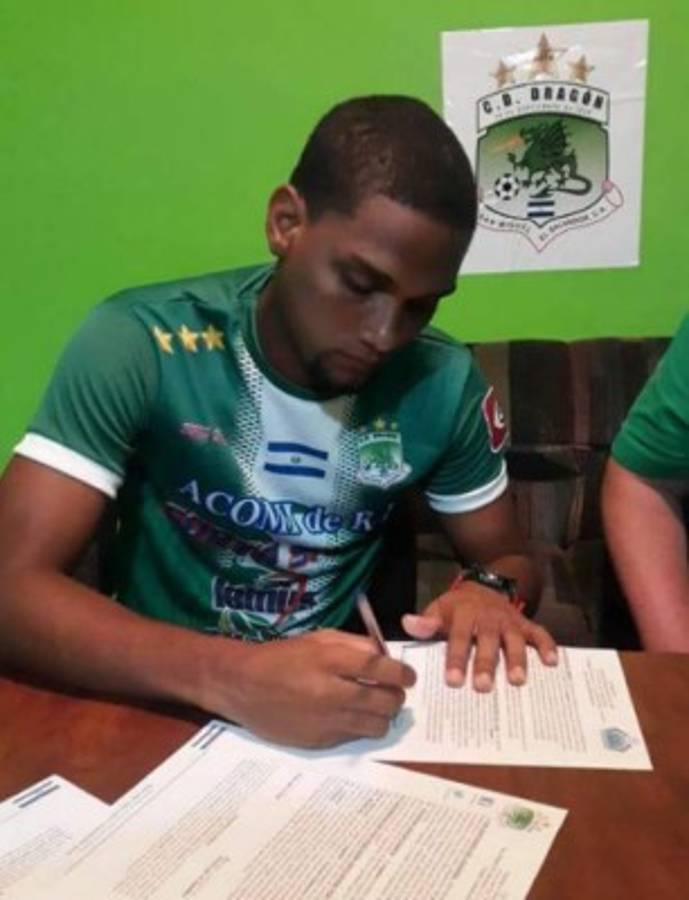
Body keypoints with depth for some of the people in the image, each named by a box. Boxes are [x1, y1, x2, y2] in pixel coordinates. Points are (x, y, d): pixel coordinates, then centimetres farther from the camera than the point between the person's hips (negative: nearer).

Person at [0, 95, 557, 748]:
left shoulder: (445, 383, -8)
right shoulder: (139, 346, -17)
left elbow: (509, 557, 5)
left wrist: (490, 592, -19)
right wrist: (230, 675, -36)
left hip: (341, 714, 2)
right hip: (161, 708, -1)